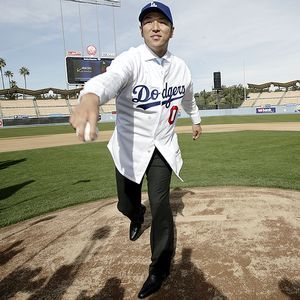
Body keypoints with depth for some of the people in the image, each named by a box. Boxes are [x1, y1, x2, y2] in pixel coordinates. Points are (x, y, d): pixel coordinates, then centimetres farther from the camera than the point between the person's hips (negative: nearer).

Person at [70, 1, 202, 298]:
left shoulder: (180, 67, -1)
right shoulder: (131, 59, -17)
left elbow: (187, 97, 20)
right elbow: (110, 78, -42)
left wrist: (196, 119, 34)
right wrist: (90, 98, -64)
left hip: (163, 147, 2)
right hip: (130, 148, -1)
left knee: (160, 204, -5)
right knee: (126, 205, 12)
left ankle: (160, 267, 18)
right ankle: (137, 216, 53)